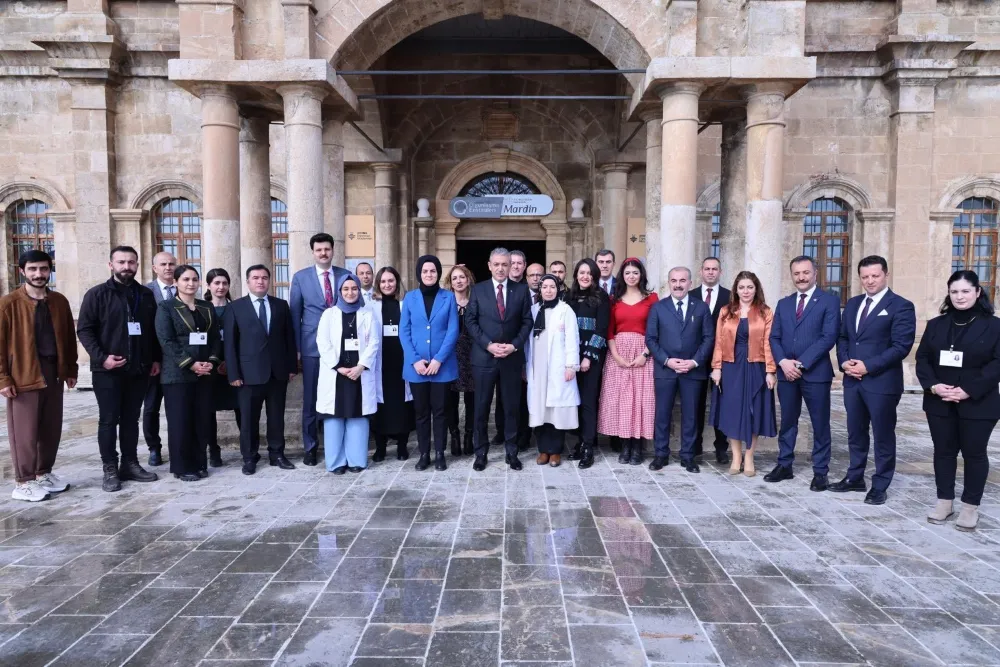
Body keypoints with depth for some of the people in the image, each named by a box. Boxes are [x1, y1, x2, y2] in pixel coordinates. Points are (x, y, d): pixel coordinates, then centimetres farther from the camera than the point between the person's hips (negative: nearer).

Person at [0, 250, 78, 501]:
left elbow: (69, 337, 13)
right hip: (24, 375, -5)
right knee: (25, 432, 2)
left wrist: (70, 369, 11)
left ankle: (44, 473, 27)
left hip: (54, 374, 5)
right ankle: (23, 482, 13)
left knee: (52, 428, 11)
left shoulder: (59, 301, 8)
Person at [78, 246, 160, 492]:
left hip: (139, 369, 4)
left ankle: (130, 464, 20)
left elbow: (153, 330, 14)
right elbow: (84, 329, -6)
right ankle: (110, 470, 9)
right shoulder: (97, 294, -3)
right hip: (108, 370, -4)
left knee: (131, 419, 11)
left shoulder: (146, 295, 10)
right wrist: (101, 358, -16)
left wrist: (156, 359, 7)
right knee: (108, 420, 2)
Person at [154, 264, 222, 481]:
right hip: (178, 374, -4)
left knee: (203, 421, 6)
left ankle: (199, 463, 17)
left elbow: (216, 337, 11)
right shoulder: (166, 307, -1)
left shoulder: (207, 307, 12)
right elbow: (166, 341, -10)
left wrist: (212, 362, -6)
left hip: (205, 373, 4)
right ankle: (182, 467, 10)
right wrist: (190, 364, -16)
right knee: (180, 422, 0)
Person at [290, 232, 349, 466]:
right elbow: (295, 314, 4)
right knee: (311, 399, 6)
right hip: (312, 347, -1)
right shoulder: (301, 277, 3)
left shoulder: (346, 276, 5)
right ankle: (310, 447, 18)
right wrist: (296, 347, -1)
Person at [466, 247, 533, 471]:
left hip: (512, 357, 1)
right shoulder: (478, 289, 2)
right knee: (482, 407, 6)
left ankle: (512, 451, 19)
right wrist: (488, 345, -11)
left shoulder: (521, 290, 4)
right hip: (484, 357, 0)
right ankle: (481, 452, 17)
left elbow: (527, 322, 3)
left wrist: (514, 345, -10)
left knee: (512, 406, 8)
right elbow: (470, 321, 0)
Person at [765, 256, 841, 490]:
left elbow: (829, 337, -11)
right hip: (786, 372, 4)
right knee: (787, 422, 12)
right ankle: (784, 466, 22)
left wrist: (802, 364, -15)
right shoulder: (783, 303, 14)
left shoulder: (829, 300, -1)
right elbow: (774, 338, 9)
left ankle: (820, 472, 13)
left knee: (820, 425, 4)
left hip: (816, 372, -4)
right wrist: (783, 362, -9)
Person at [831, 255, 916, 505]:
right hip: (852, 380, 6)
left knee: (883, 435, 6)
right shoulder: (853, 304, 13)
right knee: (855, 433, 16)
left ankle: (880, 486, 17)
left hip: (882, 381, -6)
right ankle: (855, 477, 29)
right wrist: (844, 361, -4)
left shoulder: (901, 306, -7)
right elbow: (842, 337, 15)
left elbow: (901, 346, -15)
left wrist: (868, 366, -19)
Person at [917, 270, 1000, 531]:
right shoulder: (936, 325, 8)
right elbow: (922, 358, 5)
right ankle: (945, 500, 22)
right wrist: (933, 385, -12)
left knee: (974, 453, 6)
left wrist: (968, 391, -18)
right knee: (943, 451, 10)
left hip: (978, 404, -3)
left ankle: (971, 506, 18)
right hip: (939, 403, 3)